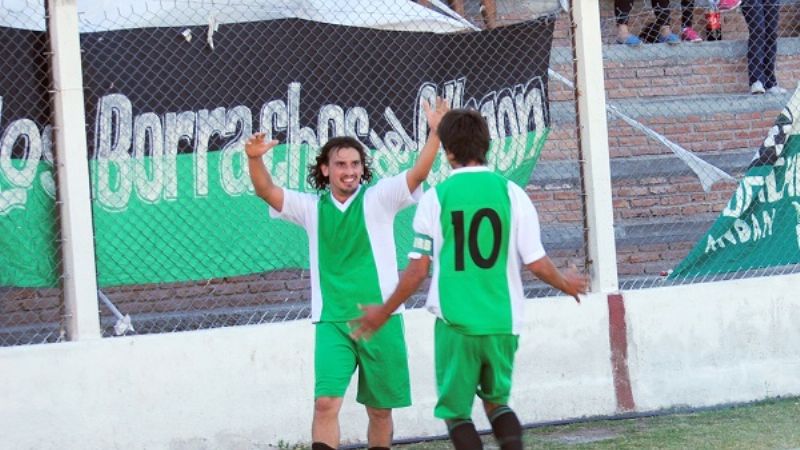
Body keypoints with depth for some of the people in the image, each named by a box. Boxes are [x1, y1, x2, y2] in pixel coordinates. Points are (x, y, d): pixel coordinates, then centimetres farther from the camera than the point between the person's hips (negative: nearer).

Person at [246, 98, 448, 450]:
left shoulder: (377, 199, 2)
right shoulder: (312, 208, 8)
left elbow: (417, 174, -11)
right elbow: (266, 191, -2)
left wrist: (435, 134, -25)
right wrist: (255, 159, -21)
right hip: (332, 321, 0)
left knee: (380, 410, 8)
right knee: (326, 402, -15)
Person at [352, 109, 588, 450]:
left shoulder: (436, 198, -4)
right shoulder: (511, 193, 0)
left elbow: (418, 270, -2)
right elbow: (537, 264, 1)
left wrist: (382, 313, 13)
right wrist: (566, 284, 23)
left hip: (455, 322, -2)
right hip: (502, 322, 3)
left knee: (456, 411, 8)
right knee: (497, 401, 20)